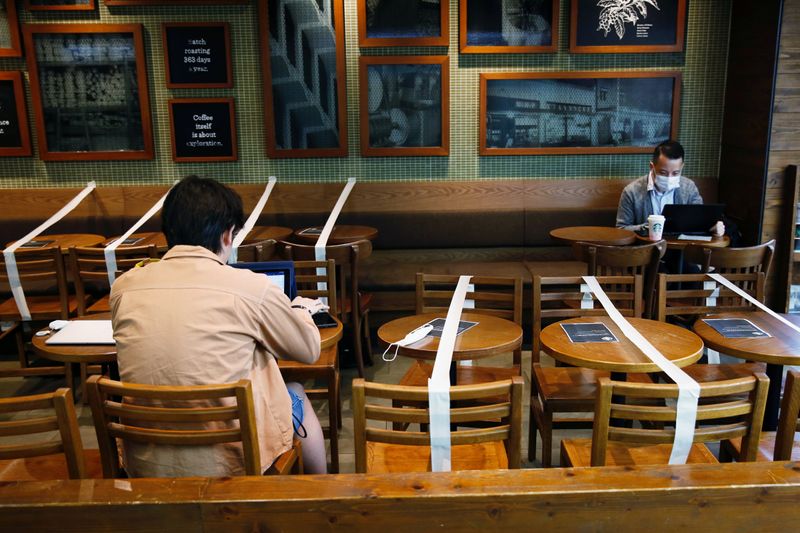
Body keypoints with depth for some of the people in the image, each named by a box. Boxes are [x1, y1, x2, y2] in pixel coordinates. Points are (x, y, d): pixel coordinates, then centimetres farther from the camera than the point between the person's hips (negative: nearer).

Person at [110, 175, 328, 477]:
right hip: (230, 461, -4)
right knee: (298, 398, 26)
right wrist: (301, 310, 22)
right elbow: (309, 350, 0)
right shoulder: (250, 288, -16)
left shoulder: (123, 287, -4)